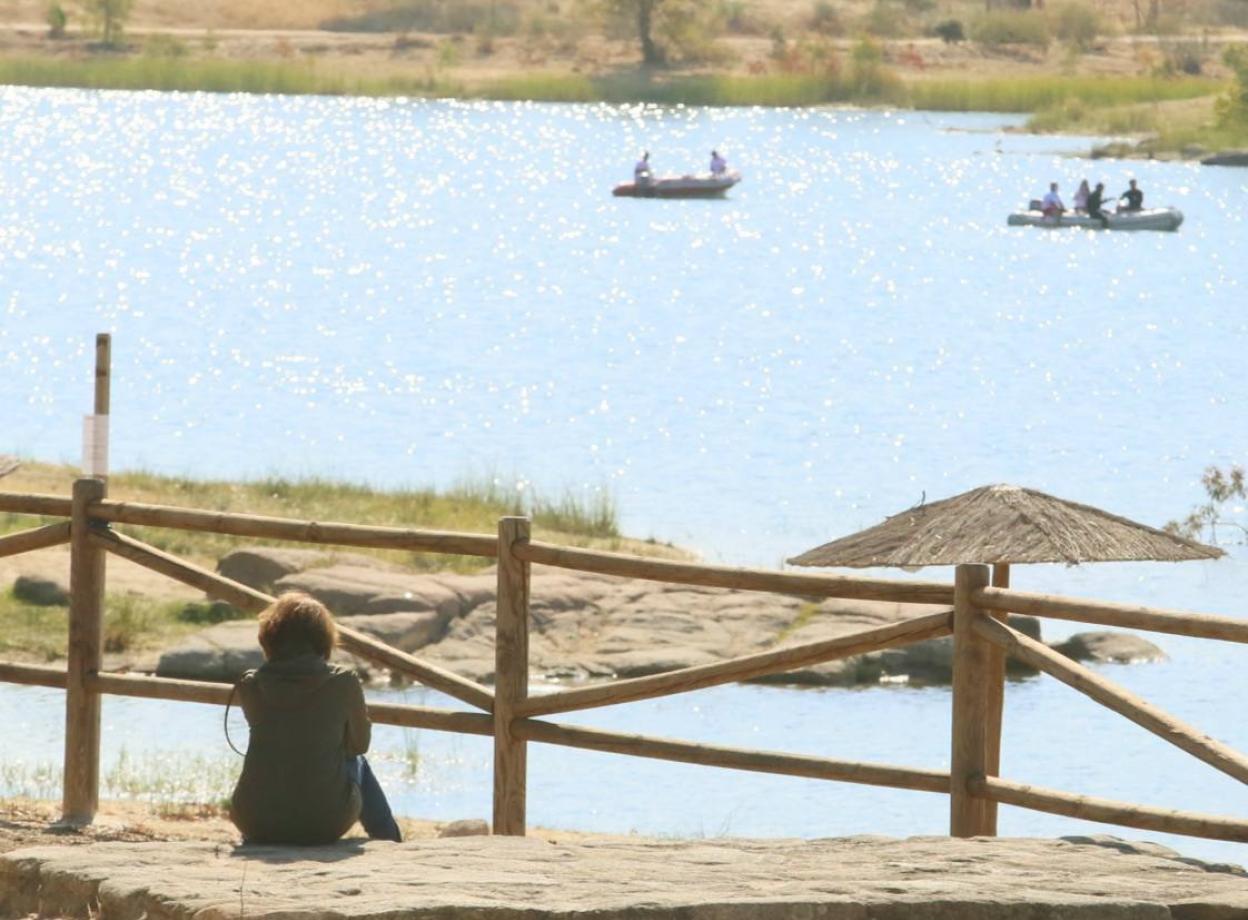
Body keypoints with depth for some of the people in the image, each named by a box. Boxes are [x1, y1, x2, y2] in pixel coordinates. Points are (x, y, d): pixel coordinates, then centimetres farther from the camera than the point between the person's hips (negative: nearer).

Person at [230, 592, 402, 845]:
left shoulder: (251, 685, -2)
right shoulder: (343, 683, -6)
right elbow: (359, 744, 9)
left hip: (257, 824, 1)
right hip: (324, 823, -1)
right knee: (357, 765, 32)